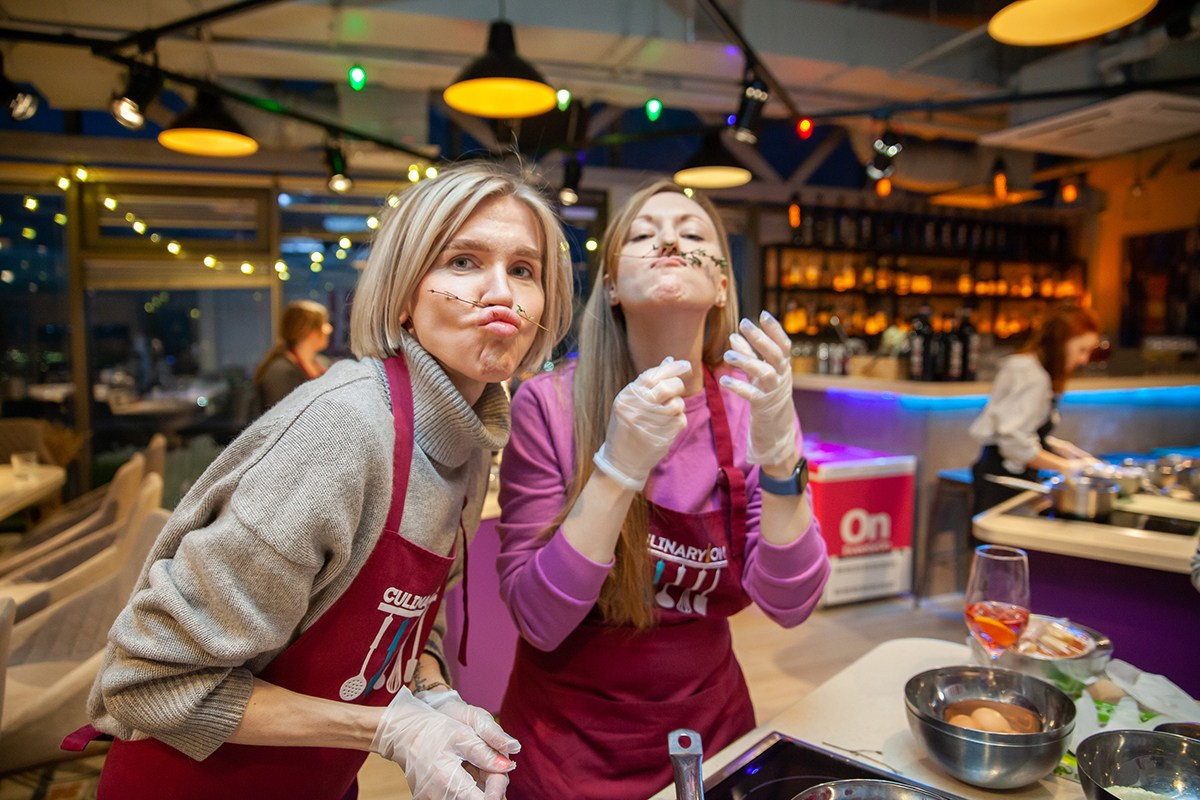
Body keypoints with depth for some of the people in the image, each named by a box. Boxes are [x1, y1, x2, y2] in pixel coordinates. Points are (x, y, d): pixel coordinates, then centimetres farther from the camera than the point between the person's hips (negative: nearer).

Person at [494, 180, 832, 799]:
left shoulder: (749, 403, -10)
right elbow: (538, 620, -20)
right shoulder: (550, 404, -18)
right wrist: (619, 464, -31)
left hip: (709, 721, 3)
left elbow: (789, 604, -14)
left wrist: (778, 452, -28)